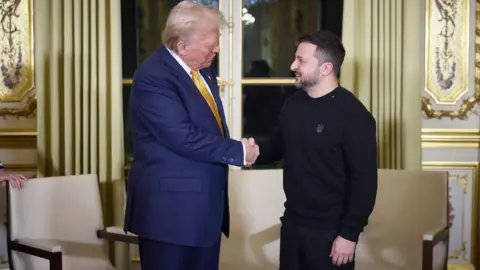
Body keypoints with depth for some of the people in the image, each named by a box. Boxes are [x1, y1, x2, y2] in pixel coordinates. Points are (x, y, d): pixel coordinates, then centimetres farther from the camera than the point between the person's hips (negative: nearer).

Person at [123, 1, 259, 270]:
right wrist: (238, 151, -16)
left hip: (205, 202, 9)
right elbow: (185, 138, -25)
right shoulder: (153, 77, -19)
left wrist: (237, 149, 2)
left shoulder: (203, 69, 10)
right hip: (170, 204, -8)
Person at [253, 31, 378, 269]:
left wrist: (350, 233, -17)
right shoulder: (293, 104, 5)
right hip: (292, 223, 6)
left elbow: (364, 180, -17)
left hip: (330, 231, -6)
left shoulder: (353, 115, -16)